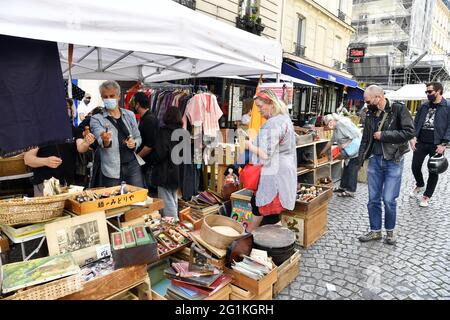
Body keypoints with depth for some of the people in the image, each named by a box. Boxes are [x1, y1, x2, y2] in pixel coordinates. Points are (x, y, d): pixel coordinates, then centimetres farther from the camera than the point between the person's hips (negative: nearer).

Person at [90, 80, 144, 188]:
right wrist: (105, 141, -39)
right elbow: (100, 141, -17)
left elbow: (138, 137, 16)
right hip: (112, 170, -2)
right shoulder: (97, 119, -1)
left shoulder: (129, 115, 9)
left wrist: (134, 143, -6)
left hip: (133, 165, 3)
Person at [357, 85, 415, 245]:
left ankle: (390, 231, 22)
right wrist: (360, 160, 7)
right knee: (373, 199, 8)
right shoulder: (370, 115, 7)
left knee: (389, 199, -3)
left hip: (393, 161, -5)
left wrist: (383, 135, -16)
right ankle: (375, 231, 24)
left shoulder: (399, 109, -8)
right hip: (375, 160, 5)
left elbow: (409, 132, -15)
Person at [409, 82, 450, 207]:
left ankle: (427, 196, 20)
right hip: (421, 143, 4)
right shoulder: (424, 106, 9)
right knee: (415, 167, 8)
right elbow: (416, 123, 10)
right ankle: (419, 185, 37)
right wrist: (413, 137, -4)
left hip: (436, 145, -4)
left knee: (433, 171, 6)